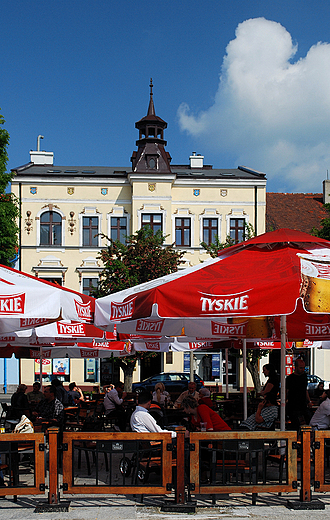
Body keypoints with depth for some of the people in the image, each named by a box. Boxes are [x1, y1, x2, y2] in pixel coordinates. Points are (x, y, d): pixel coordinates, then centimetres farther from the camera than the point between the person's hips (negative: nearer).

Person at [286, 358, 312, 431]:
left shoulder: (304, 375, 12)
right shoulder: (290, 378, -9)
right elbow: (286, 393, -10)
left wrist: (309, 401, 17)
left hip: (304, 406, 7)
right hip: (293, 408, -7)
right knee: (295, 427, -9)